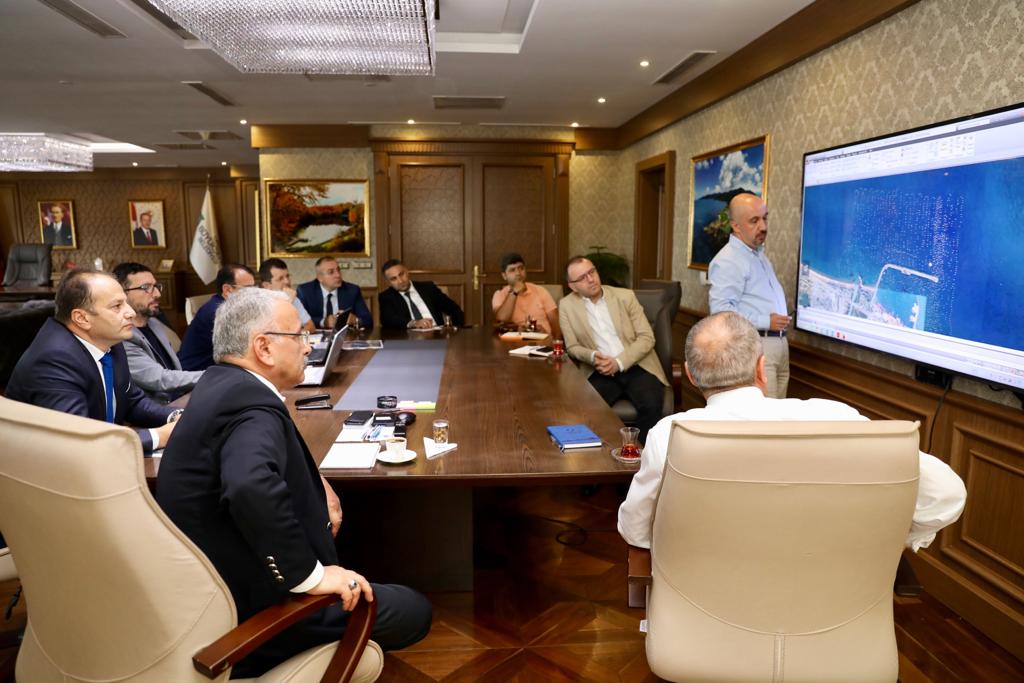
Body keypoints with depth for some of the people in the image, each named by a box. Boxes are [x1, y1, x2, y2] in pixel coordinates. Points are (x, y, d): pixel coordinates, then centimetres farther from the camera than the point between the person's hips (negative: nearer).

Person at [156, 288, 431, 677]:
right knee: (414, 612, -2)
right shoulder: (251, 404, -27)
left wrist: (314, 483, 7)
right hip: (242, 606, -10)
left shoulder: (222, 381, 3)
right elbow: (252, 488, -46)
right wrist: (309, 576, -33)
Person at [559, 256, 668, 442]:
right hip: (601, 372, 0)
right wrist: (592, 356, -16)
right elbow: (572, 347, 7)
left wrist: (619, 362, -15)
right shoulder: (567, 306, 5)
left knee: (650, 405, -28)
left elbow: (647, 337, 0)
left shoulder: (625, 296, 3)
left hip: (636, 367, 0)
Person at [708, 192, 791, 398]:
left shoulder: (759, 254, 18)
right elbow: (720, 309, -25)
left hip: (779, 343, 10)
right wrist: (765, 322, -22)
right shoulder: (728, 261, -15)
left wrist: (780, 320, 15)